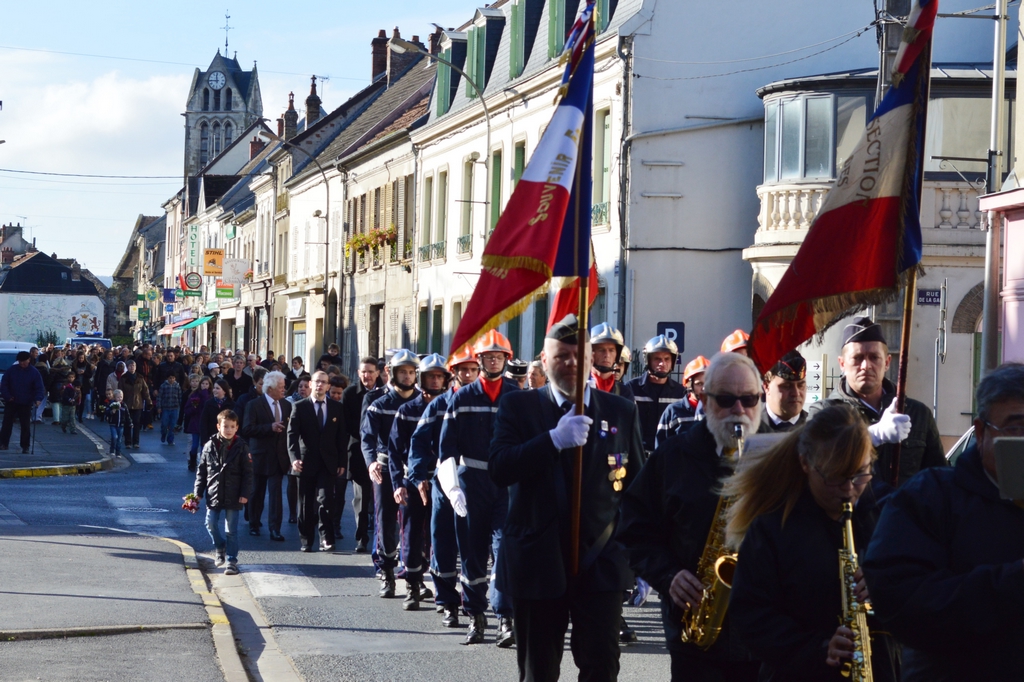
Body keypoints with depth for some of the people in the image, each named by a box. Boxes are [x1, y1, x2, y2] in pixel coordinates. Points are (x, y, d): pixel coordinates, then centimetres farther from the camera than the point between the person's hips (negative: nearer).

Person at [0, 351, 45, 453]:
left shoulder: (34, 372, -5)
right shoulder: (12, 370, -2)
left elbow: (39, 388, -8)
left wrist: (38, 399, -25)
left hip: (26, 404, -2)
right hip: (11, 402, 2)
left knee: (25, 426, 0)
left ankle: (25, 447, 4)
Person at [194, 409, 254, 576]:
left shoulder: (240, 447, -4)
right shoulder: (210, 446, 0)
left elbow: (247, 472, -2)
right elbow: (202, 470, 5)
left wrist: (245, 493, -9)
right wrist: (198, 492, 2)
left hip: (233, 497, -2)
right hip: (213, 494, 2)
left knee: (231, 530, 1)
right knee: (211, 524, 5)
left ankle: (232, 561, 8)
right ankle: (220, 548, 31)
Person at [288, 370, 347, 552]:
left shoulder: (337, 408, 7)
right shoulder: (300, 407, 2)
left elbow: (342, 436, 8)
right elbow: (292, 434, -6)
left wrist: (341, 462, 2)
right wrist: (294, 458, -19)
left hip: (328, 463, 0)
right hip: (306, 462, 0)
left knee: (324, 501, -11)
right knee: (306, 504, 6)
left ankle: (327, 540, -10)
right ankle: (306, 541, 13)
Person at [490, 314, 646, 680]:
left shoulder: (622, 411, 6)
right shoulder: (518, 407, 3)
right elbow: (499, 470, -11)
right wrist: (554, 439, -23)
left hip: (602, 564, 0)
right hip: (538, 564, 0)